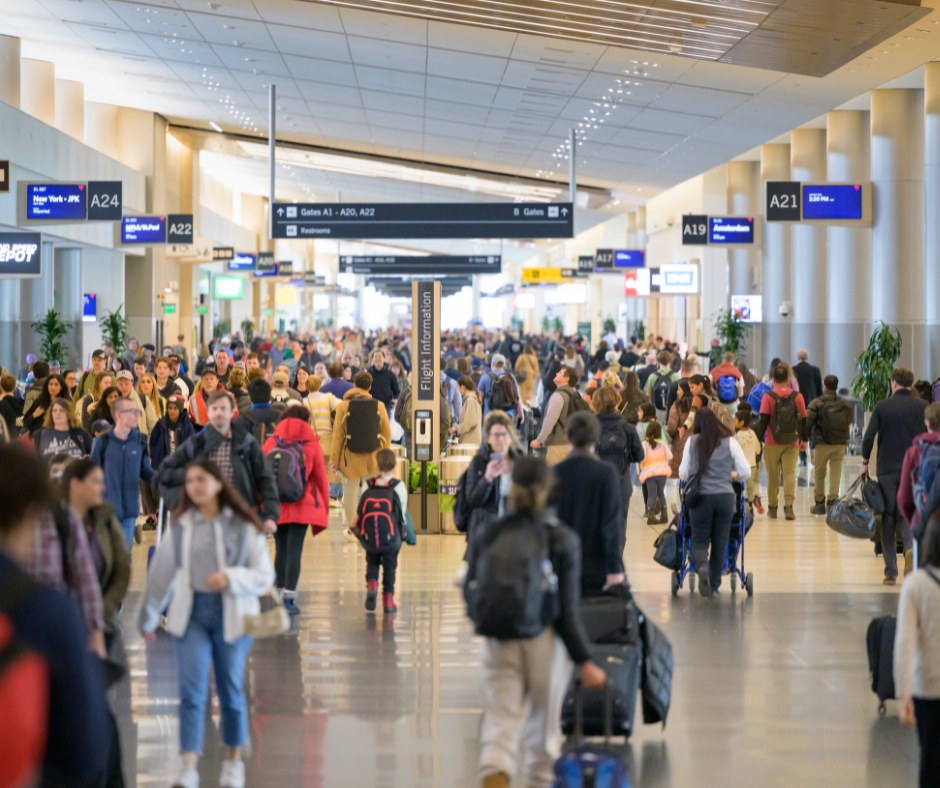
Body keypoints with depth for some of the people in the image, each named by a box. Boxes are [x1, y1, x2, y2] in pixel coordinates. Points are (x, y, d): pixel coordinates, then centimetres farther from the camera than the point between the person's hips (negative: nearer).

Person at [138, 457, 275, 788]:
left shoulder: (243, 526, -2)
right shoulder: (181, 527, 6)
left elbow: (264, 576, -3)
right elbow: (161, 573, 14)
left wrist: (230, 578, -20)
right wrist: (148, 617, 20)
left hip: (232, 614, -1)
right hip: (191, 612, 1)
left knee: (231, 690, 10)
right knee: (192, 689, -8)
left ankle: (233, 761, 27)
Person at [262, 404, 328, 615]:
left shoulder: (270, 443, 6)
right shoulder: (312, 445, 1)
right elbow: (321, 478, 3)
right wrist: (324, 511, 11)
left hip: (275, 507, 2)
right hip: (302, 507, -2)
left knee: (281, 549, 13)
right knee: (295, 551, -3)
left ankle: (279, 594, 13)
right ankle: (288, 597, -11)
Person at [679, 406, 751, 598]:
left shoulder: (693, 442, 2)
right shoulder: (730, 443, 2)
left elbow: (683, 474, 4)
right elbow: (746, 473, 3)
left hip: (700, 496, -1)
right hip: (725, 496, 1)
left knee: (699, 540, 8)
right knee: (720, 542, 10)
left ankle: (702, 566, -23)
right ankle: (714, 586, 13)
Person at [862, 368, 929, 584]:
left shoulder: (882, 407, -3)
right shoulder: (922, 407, 0)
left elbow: (869, 437, -7)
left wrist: (865, 461, 7)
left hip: (887, 469, -1)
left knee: (888, 519, 7)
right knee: (907, 515, 11)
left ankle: (891, 572, 6)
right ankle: (911, 546, -22)